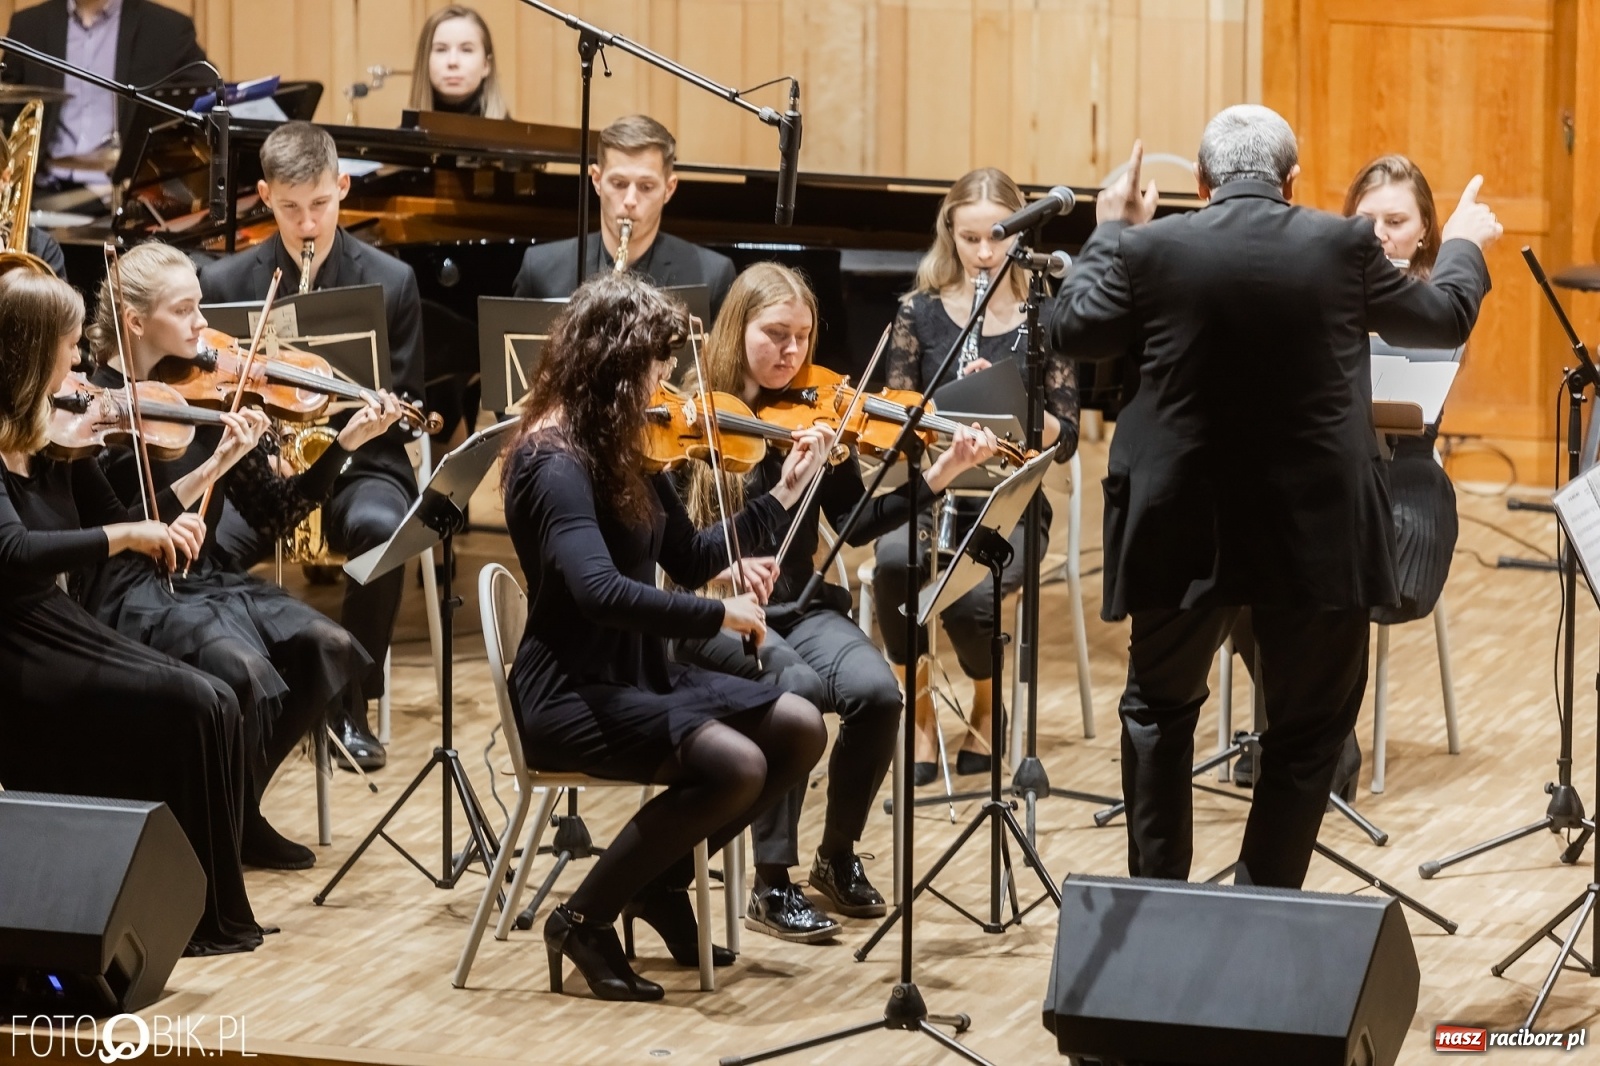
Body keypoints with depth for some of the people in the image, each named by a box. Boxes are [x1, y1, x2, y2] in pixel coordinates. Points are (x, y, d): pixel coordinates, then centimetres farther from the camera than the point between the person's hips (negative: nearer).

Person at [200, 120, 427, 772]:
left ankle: (351, 705, -18)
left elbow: (406, 406, 5)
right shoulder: (225, 282, 4)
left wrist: (356, 422, -17)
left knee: (381, 530, -36)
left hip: (357, 462, 0)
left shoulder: (391, 281, 3)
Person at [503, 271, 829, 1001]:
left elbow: (689, 560, 16)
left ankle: (662, 877, 11)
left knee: (800, 729, -1)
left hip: (638, 676, 9)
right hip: (569, 694, -9)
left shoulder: (622, 451, 9)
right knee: (735, 766, -27)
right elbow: (601, 591, -34)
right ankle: (584, 920, -11)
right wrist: (719, 615, -27)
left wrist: (783, 495, 10)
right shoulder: (554, 462, -20)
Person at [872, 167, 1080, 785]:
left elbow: (1064, 441, -3)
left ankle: (986, 708, 4)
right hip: (929, 491, 1)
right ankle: (920, 714, -13)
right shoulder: (920, 313, 3)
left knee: (968, 602, -31)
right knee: (895, 562, -35)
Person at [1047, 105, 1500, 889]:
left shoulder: (1151, 248, -7)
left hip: (1185, 529, 1)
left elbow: (1072, 331, 9)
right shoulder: (1344, 246, -5)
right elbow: (1445, 318, 11)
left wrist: (1110, 233, 22)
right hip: (1315, 529, -1)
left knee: (1160, 711, 20)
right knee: (1309, 725, 14)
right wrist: (1464, 247, 31)